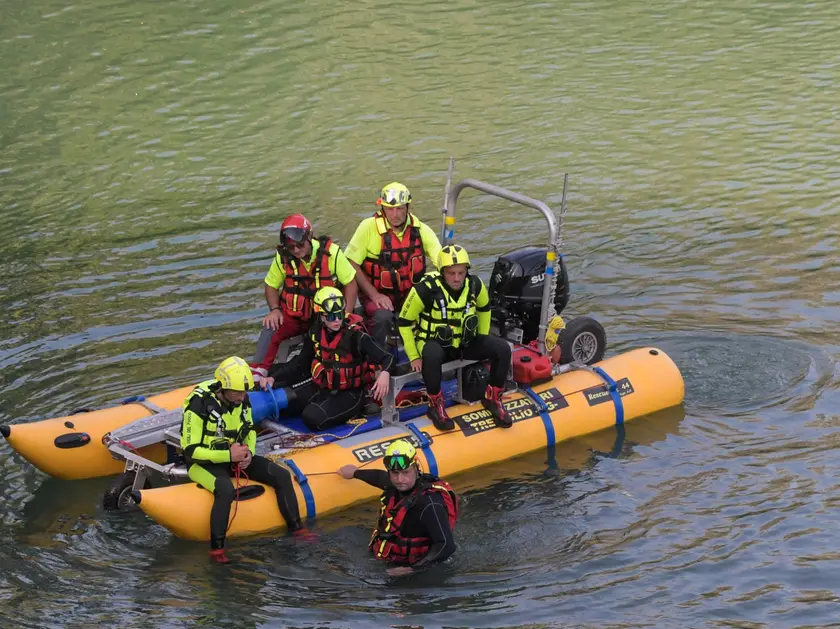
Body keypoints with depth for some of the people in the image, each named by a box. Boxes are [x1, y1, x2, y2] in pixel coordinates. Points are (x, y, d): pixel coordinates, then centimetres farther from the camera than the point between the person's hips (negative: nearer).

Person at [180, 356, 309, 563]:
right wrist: (228, 455, -27)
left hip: (234, 455, 7)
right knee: (226, 490, -38)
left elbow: (249, 430, 15)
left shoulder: (242, 400, -4)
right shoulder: (199, 406, -24)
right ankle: (216, 548, -26)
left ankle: (296, 528, 9)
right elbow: (190, 451, -22)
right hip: (204, 461, -7)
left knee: (282, 476, -5)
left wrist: (248, 452, -7)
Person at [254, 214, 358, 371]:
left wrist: (346, 316, -12)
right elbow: (271, 285, 10)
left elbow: (350, 283, -4)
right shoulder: (283, 257, -4)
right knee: (271, 329, -25)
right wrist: (275, 309, -8)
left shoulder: (331, 253, -11)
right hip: (293, 315, 1)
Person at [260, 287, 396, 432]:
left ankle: (353, 412, -1)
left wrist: (385, 373, -44)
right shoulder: (316, 333, -1)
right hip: (321, 388, 6)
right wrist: (273, 378, -2)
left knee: (313, 419, -29)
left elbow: (388, 359, -20)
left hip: (349, 393, -6)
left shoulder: (355, 335, -18)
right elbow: (299, 364, 10)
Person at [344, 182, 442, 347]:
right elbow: (351, 264, -11)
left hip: (410, 292, 3)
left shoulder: (420, 229, -4)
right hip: (376, 292, -3)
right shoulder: (368, 227, -12)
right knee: (383, 317, -34)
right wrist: (374, 295, -17)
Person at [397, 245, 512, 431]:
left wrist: (483, 343, 12)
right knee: (432, 355, -41)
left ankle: (493, 398, 3)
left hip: (465, 342, 5)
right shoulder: (426, 290, -24)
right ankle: (436, 405, -19)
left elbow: (484, 309, 13)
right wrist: (414, 357, -11)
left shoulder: (475, 285, -11)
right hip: (434, 342, -5)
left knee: (502, 348, -17)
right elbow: (404, 322, -11)